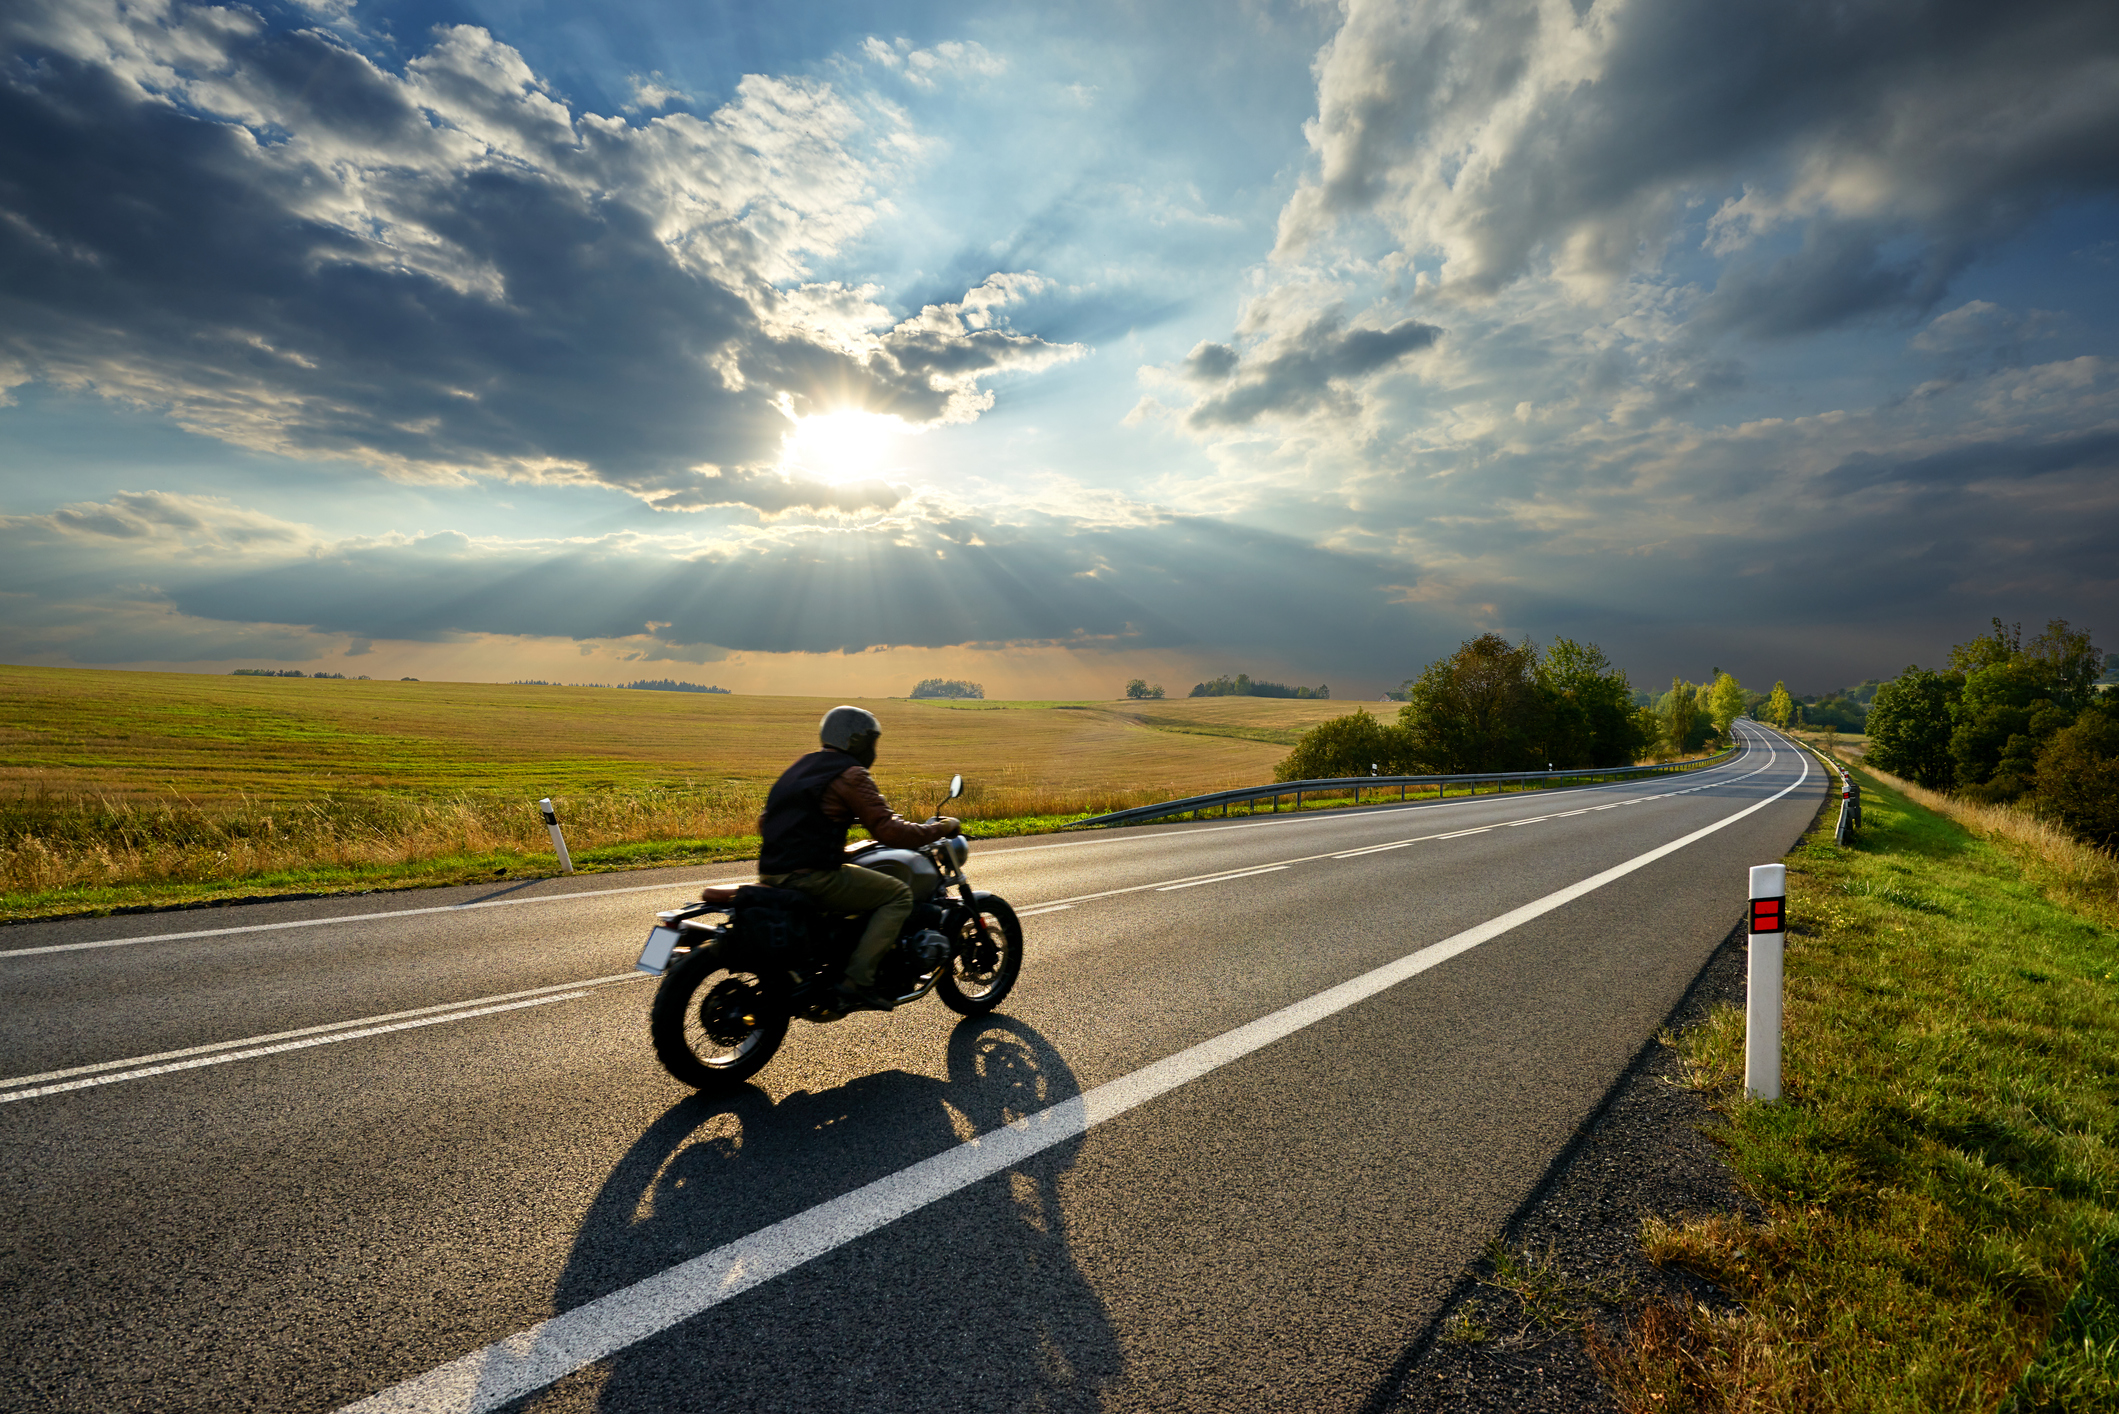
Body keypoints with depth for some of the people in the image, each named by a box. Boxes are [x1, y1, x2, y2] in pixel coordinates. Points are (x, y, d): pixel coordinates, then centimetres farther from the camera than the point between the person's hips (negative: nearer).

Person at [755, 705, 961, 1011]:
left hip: (772, 871, 10)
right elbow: (889, 832, -14)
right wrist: (940, 828, -2)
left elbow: (766, 823, 26)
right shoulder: (851, 775, -7)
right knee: (899, 894, -4)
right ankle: (858, 979, -13)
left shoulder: (803, 767, 19)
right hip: (811, 876, -9)